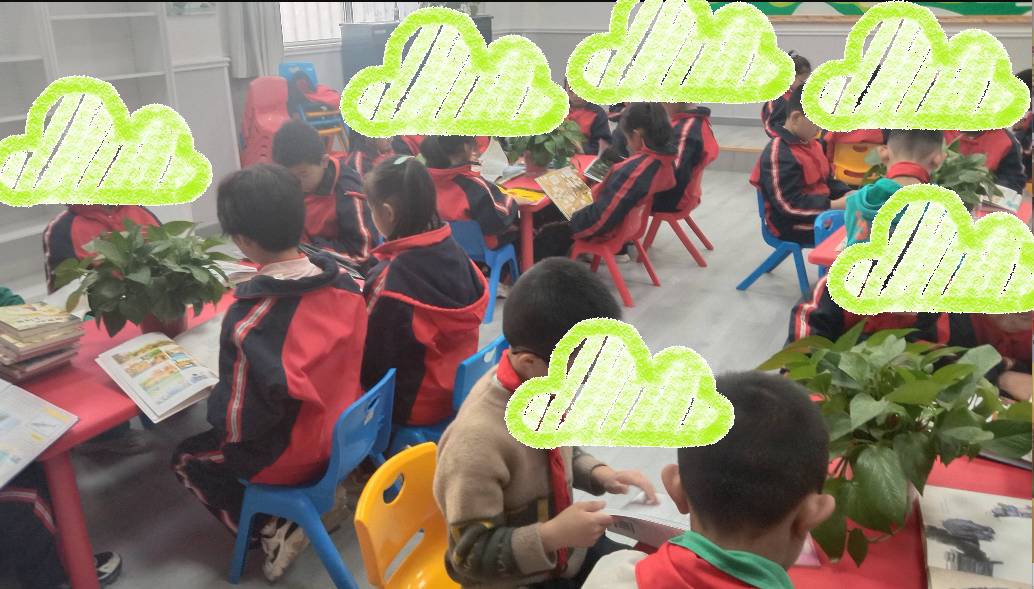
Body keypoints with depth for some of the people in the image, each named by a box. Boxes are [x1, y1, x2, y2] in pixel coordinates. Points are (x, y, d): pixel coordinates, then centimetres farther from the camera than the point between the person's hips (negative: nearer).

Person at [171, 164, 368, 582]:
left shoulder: (248, 321, -31)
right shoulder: (343, 280, -14)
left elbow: (237, 424, -23)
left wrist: (215, 401, -2)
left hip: (295, 455, -6)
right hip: (348, 428, 6)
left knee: (186, 460, 22)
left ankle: (272, 533, 10)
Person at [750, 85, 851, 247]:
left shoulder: (810, 143, 10)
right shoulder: (778, 154, -21)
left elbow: (826, 181, 20)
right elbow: (790, 205, -25)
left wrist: (847, 193, 1)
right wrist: (834, 205, -26)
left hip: (820, 211, 10)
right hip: (795, 225, -9)